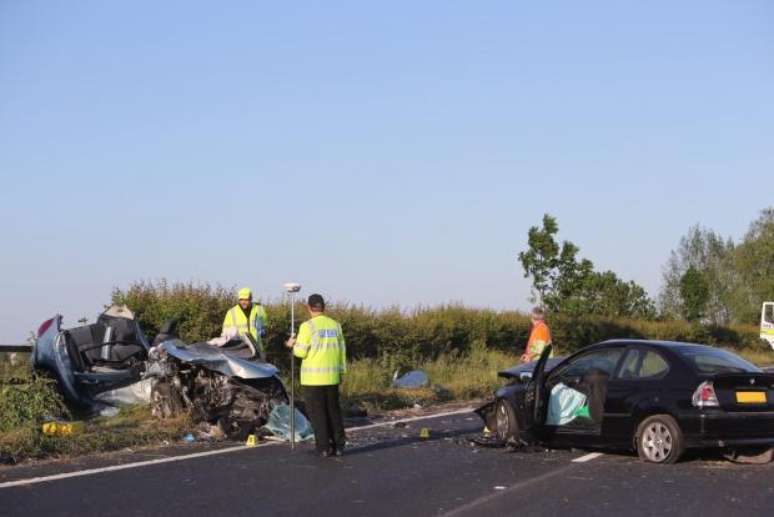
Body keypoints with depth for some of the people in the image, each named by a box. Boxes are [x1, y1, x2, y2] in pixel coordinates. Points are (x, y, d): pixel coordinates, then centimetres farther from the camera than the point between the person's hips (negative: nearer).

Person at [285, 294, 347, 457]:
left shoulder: (307, 326, -11)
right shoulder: (335, 325, 6)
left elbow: (301, 352, -12)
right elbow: (342, 350, 8)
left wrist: (293, 345, 8)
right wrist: (341, 371, 15)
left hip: (313, 377, -5)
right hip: (332, 376, 5)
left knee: (317, 412, 2)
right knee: (333, 410, 14)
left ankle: (324, 447, -1)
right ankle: (338, 445, 13)